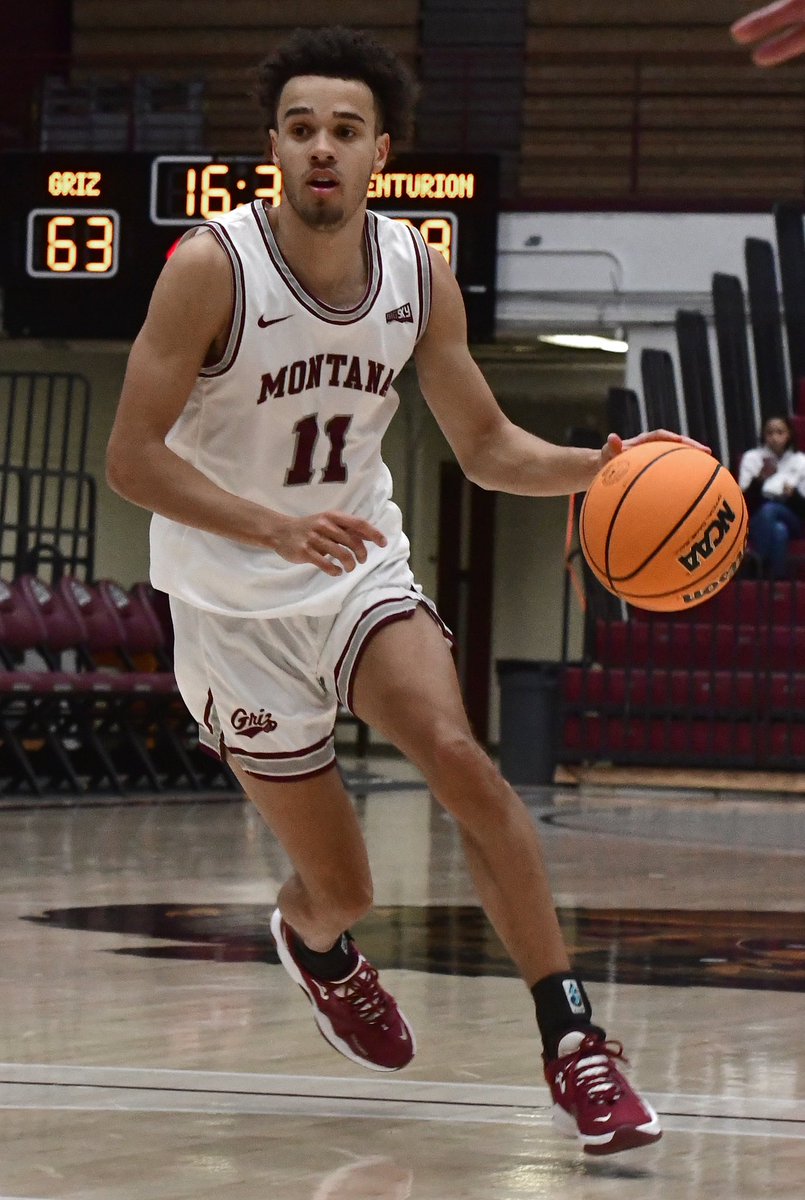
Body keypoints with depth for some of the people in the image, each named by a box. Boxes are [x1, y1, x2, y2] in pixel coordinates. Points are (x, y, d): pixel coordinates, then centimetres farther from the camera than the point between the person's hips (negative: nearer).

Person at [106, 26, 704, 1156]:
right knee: (341, 887, 3)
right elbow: (131, 456, -21)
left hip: (363, 573, 3)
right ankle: (312, 939, 44)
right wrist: (275, 528, -35)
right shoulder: (213, 267, -20)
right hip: (237, 606, -3)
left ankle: (573, 1043, -19)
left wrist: (598, 466, -18)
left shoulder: (420, 273, -6)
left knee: (459, 757, -26)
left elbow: (487, 446, 3)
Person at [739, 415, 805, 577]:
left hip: (791, 521, 0)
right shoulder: (751, 458, 3)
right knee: (779, 530, -35)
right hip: (758, 523, 0)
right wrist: (760, 479, -23)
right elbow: (745, 501, -5)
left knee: (769, 509, -34)